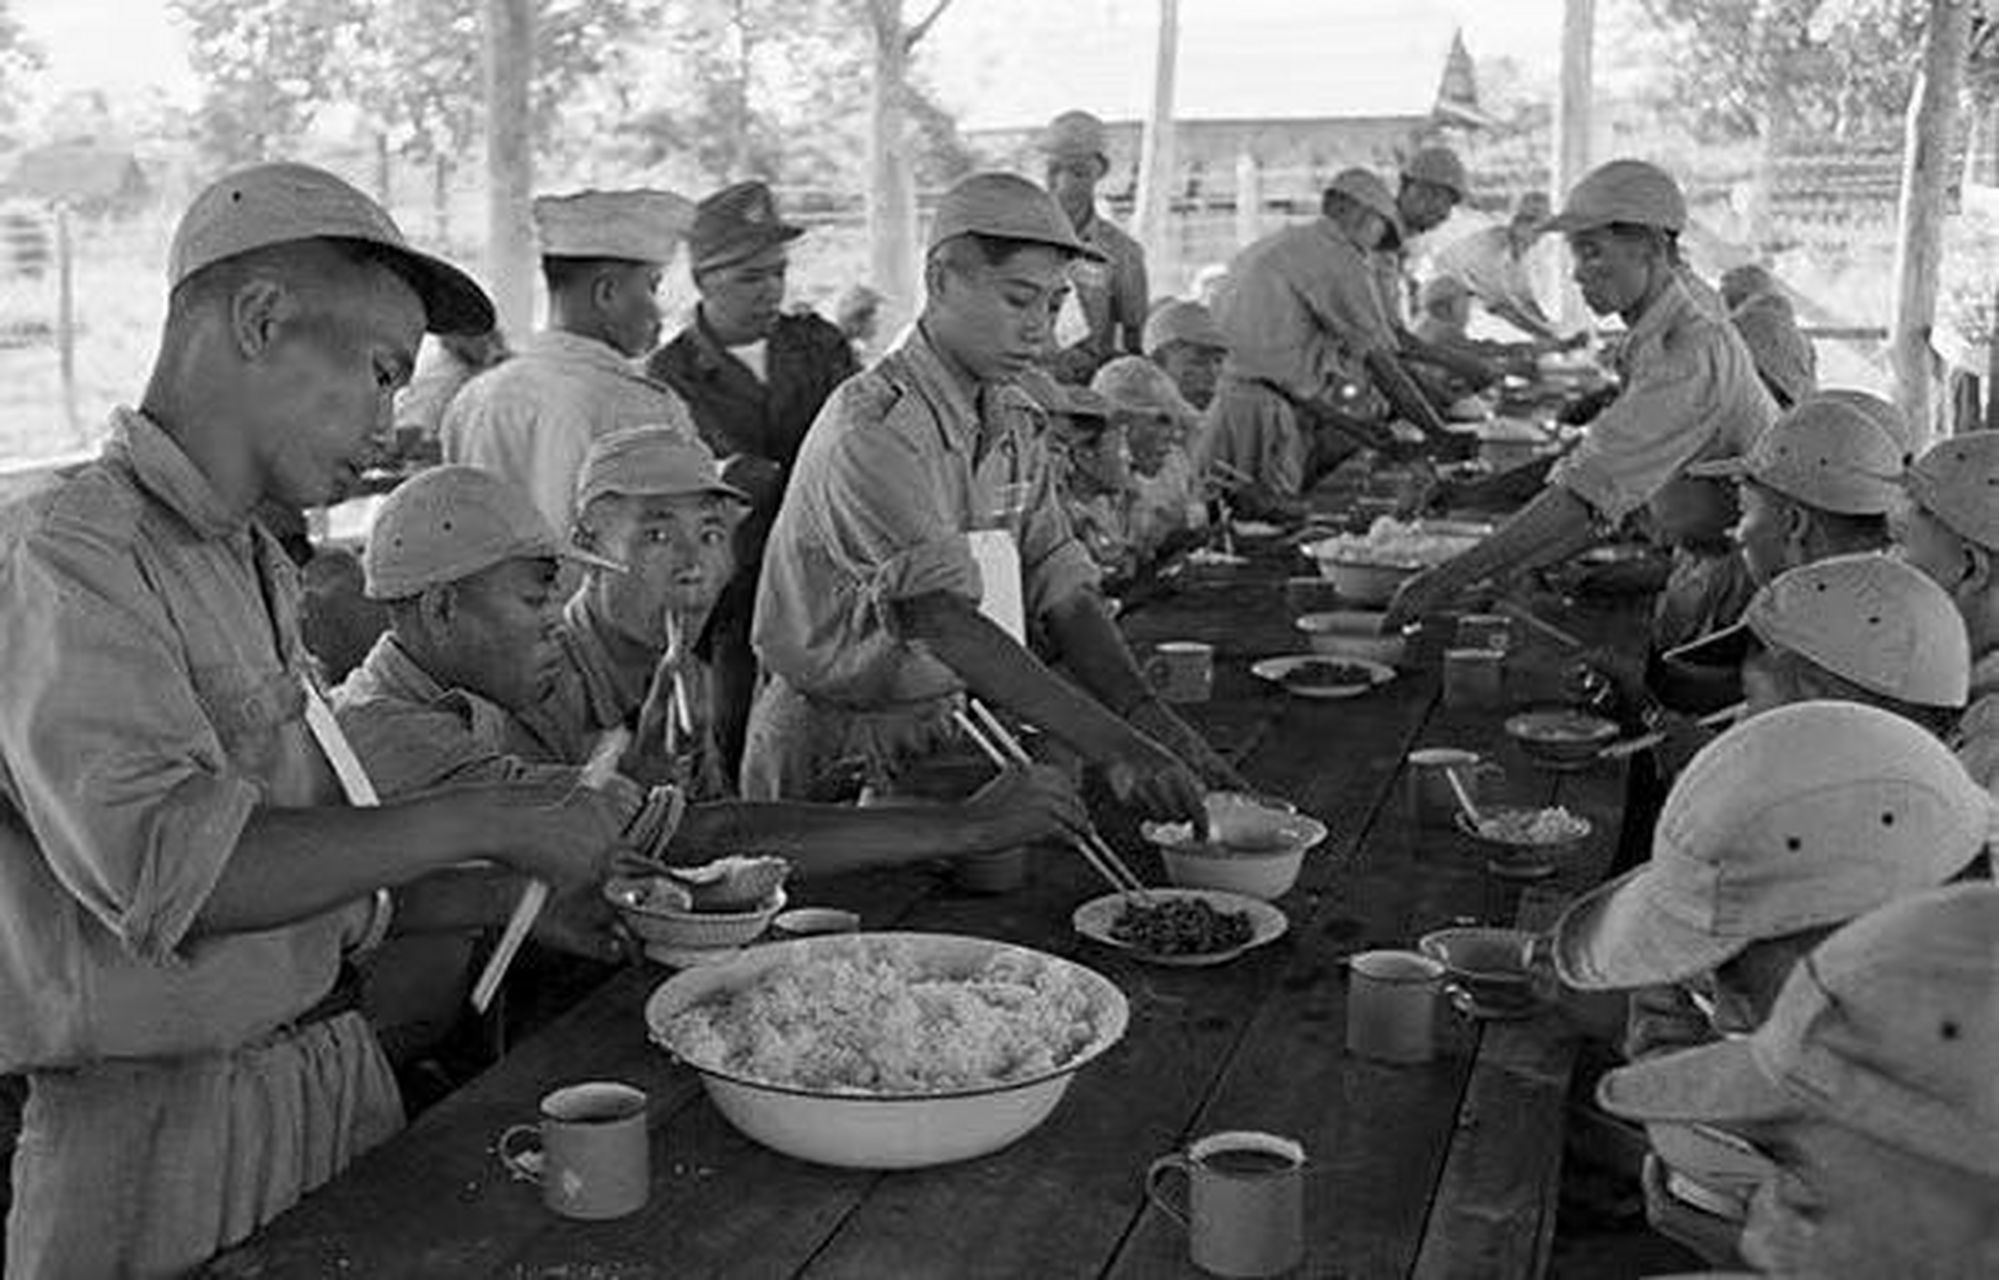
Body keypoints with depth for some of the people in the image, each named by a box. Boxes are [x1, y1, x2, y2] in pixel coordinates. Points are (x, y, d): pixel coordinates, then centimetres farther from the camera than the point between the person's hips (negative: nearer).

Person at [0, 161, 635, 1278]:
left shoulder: (259, 565, 11)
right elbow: (165, 861, -30)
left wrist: (534, 899, 8)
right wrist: (487, 822, -25)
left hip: (337, 1067, 8)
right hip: (161, 1123, -8)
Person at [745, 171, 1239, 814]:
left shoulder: (1014, 422, 5)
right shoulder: (870, 429, -21)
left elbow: (1062, 592, -1)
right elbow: (946, 623, -30)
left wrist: (1149, 719, -16)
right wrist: (1111, 747, -35)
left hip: (942, 724, 7)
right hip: (829, 756, -6)